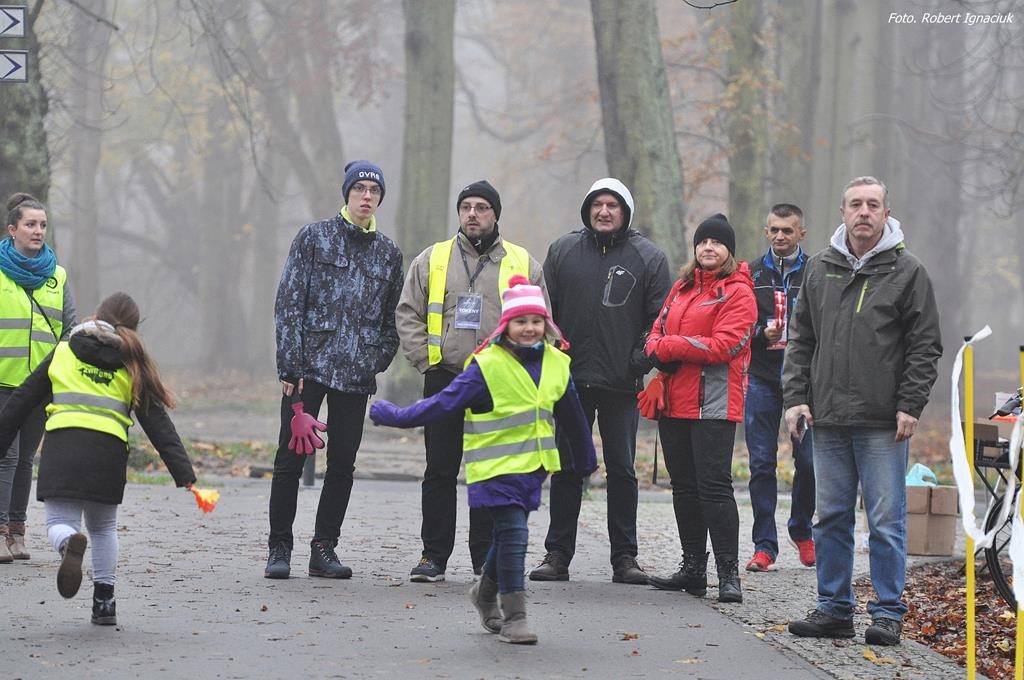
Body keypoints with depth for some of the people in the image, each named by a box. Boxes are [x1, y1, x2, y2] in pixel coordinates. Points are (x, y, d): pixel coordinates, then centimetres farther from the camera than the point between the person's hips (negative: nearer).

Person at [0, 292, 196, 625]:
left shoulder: (63, 352, 17)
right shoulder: (132, 365, 15)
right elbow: (157, 422, 8)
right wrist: (184, 472, 5)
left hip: (61, 445, -1)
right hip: (109, 449, 1)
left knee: (59, 522, 3)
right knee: (103, 528, 20)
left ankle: (69, 543, -34)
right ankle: (104, 602, 12)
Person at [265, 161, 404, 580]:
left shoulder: (388, 253, 11)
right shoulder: (314, 238, 1)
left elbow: (392, 319, 18)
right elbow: (289, 304, -3)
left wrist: (376, 361, 4)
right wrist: (290, 367, -9)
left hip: (356, 374, 3)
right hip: (308, 367, -3)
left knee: (343, 463, 4)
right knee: (291, 459, -2)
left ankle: (324, 549, 12)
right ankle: (279, 548, 6)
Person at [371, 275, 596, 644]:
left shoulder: (556, 365, 4)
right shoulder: (487, 367, -14)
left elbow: (572, 416, 18)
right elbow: (443, 403, -12)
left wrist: (585, 458, 29)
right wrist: (396, 416, -14)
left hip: (533, 467, 6)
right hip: (497, 468, -6)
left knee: (509, 536, 16)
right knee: (513, 535, -12)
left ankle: (486, 592, 41)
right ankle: (513, 616, -4)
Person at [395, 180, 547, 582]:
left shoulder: (524, 265, 7)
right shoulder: (432, 260, 8)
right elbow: (408, 314, 8)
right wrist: (426, 361, -3)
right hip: (444, 380, 1)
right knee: (440, 472, 2)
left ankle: (488, 558, 8)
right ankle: (434, 556, 7)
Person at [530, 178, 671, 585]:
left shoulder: (648, 258, 1)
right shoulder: (563, 252, 6)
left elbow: (661, 318, 1)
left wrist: (640, 361, -9)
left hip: (621, 384, -1)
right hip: (570, 381, 1)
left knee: (622, 471, 4)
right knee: (567, 470, 6)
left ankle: (624, 557, 9)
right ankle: (557, 554, 10)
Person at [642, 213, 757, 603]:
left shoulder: (737, 293, -5)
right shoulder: (682, 288, 18)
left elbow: (723, 345, -16)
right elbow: (658, 331, 16)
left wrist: (668, 347, -12)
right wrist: (661, 353, -8)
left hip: (713, 405, -8)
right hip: (675, 402, 8)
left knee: (714, 486, -12)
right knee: (684, 486, 11)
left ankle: (729, 574, -10)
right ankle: (693, 569, 19)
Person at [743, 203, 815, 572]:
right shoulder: (751, 274, 9)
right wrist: (762, 334, -11)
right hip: (761, 379, 1)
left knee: (809, 461, 1)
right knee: (762, 463, 0)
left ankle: (802, 531, 24)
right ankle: (764, 545, 5)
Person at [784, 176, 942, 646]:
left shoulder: (907, 272, 0)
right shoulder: (820, 269, 12)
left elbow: (925, 347, -1)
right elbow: (800, 339, 15)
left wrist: (910, 406, -9)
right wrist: (795, 397, 5)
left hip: (883, 424, -4)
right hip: (827, 418, 4)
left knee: (886, 522, -2)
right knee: (831, 518, 8)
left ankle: (888, 614, 3)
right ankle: (834, 609, 16)